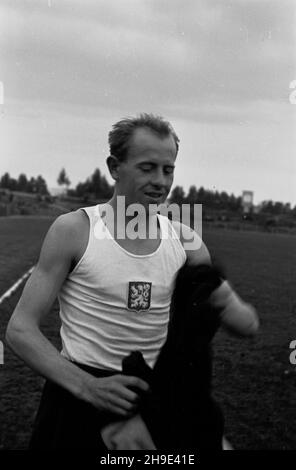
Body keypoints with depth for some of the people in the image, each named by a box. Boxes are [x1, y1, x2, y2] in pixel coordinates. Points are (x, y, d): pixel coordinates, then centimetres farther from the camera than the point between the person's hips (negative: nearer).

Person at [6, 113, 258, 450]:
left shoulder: (183, 240, 0)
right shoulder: (74, 230, -9)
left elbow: (247, 325, 5)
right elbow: (20, 328, -12)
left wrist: (218, 294, -18)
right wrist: (89, 386, -25)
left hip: (152, 394, 4)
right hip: (79, 394, -3)